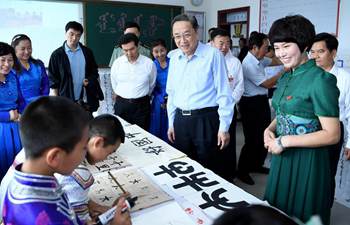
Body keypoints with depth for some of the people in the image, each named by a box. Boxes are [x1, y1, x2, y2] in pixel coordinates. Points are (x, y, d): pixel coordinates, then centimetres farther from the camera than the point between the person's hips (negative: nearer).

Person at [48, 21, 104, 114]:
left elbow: (94, 72, 14)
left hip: (88, 102, 2)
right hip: (67, 102, -2)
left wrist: (89, 80, -7)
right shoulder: (57, 55, -1)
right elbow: (53, 80, 1)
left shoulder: (87, 52, 6)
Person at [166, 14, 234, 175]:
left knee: (207, 169, 7)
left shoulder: (213, 55, -10)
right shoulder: (174, 57, 7)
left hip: (205, 119, -5)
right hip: (180, 119, 5)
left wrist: (224, 127, -10)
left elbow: (224, 93, -9)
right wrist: (171, 123, 14)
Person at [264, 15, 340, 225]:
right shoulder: (286, 77, 6)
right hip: (282, 158, 7)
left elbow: (332, 135, -19)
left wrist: (285, 140, -20)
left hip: (307, 160, -7)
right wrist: (270, 129, -2)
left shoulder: (320, 80, -18)